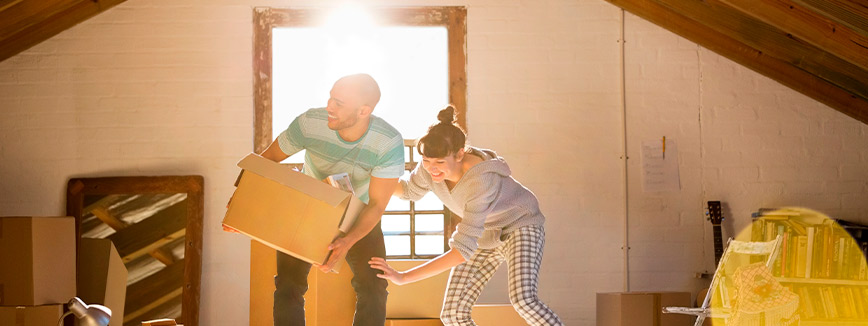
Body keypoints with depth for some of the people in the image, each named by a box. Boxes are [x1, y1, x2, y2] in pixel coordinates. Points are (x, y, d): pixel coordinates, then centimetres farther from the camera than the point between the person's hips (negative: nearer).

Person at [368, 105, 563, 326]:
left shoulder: (482, 181, -38)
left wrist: (403, 277, -39)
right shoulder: (430, 168, -18)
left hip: (521, 226, -6)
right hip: (484, 236, 6)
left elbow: (462, 251, -39)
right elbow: (410, 191, 8)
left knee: (522, 300, -33)